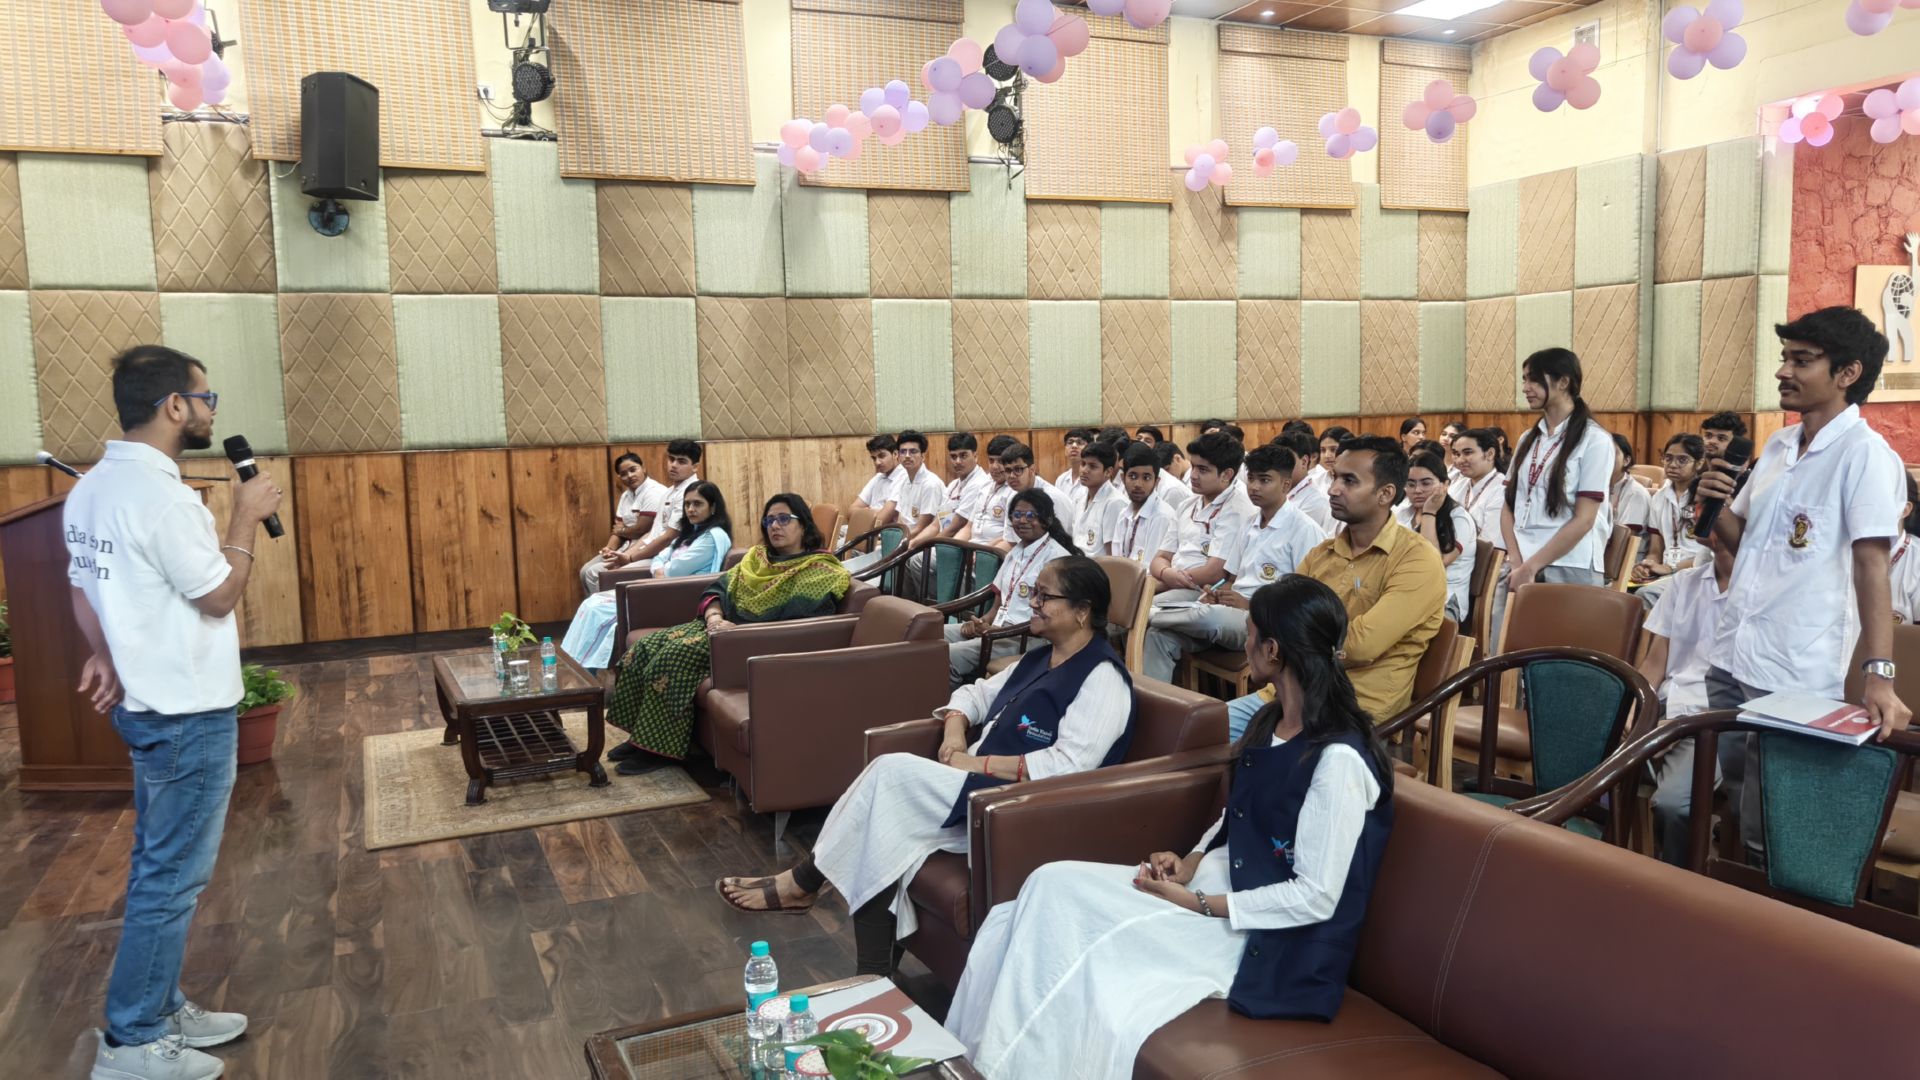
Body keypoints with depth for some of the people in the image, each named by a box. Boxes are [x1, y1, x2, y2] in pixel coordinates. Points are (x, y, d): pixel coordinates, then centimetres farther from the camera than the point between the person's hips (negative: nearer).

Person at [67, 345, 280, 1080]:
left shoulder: (92, 489, 7)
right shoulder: (160, 497, -23)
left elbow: (81, 585, 14)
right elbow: (219, 596, -17)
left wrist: (104, 656, 17)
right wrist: (246, 516, -8)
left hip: (148, 703, 10)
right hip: (189, 715, -10)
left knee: (158, 869, 18)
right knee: (173, 878, 1)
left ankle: (160, 1010, 29)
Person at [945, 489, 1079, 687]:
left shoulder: (1057, 557, -9)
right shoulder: (1014, 553, 17)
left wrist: (998, 630, -19)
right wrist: (981, 621, -3)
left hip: (1029, 637, -8)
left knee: (949, 656, -26)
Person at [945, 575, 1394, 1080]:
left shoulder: (1339, 759, -21)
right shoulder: (1271, 723, 7)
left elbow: (1315, 897, -20)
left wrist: (1196, 902, -18)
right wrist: (1190, 863, -1)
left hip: (1268, 938, -8)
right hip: (1223, 884, 8)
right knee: (1054, 885, -11)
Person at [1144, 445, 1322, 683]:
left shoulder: (1303, 529, -5)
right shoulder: (1250, 524, 20)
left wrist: (1250, 604, -15)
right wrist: (1216, 594, 0)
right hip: (1232, 609, 7)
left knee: (1208, 616, -37)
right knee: (1159, 635, -18)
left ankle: (1147, 616, -13)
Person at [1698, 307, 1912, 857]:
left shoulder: (1865, 454, -11)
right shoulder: (1777, 445, 11)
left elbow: (1871, 565, -18)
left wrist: (1879, 673, -25)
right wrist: (1715, 508, -3)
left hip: (1797, 676, -7)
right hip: (1731, 658, 7)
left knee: (1768, 832, 2)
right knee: (1735, 800, 18)